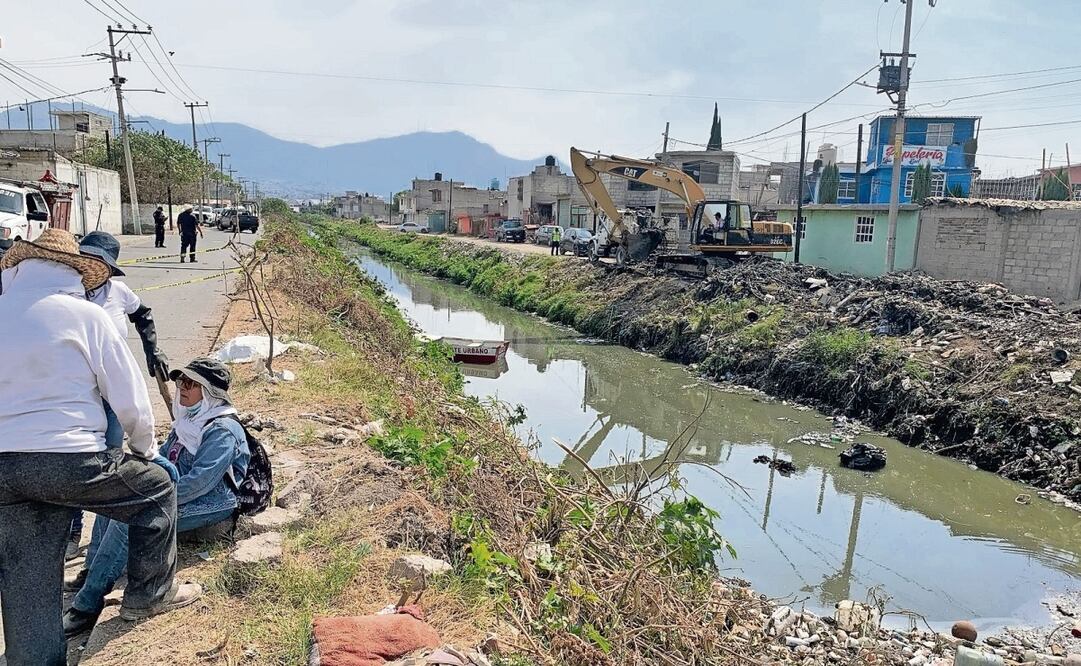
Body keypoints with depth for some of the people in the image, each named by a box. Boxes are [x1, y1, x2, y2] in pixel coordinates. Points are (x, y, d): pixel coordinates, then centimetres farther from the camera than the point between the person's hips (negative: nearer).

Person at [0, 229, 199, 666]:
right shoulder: (84, 313, -4)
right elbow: (129, 396, -2)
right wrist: (145, 450, 14)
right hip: (69, 459, -5)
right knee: (157, 486, 20)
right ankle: (150, 594, 26)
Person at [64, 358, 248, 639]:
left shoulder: (222, 431, -22)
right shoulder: (190, 419, 8)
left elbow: (198, 482, -28)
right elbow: (163, 455, 18)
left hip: (210, 502, -10)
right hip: (179, 490, 10)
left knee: (127, 519, -23)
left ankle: (86, 608, -13)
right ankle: (89, 575, 13)